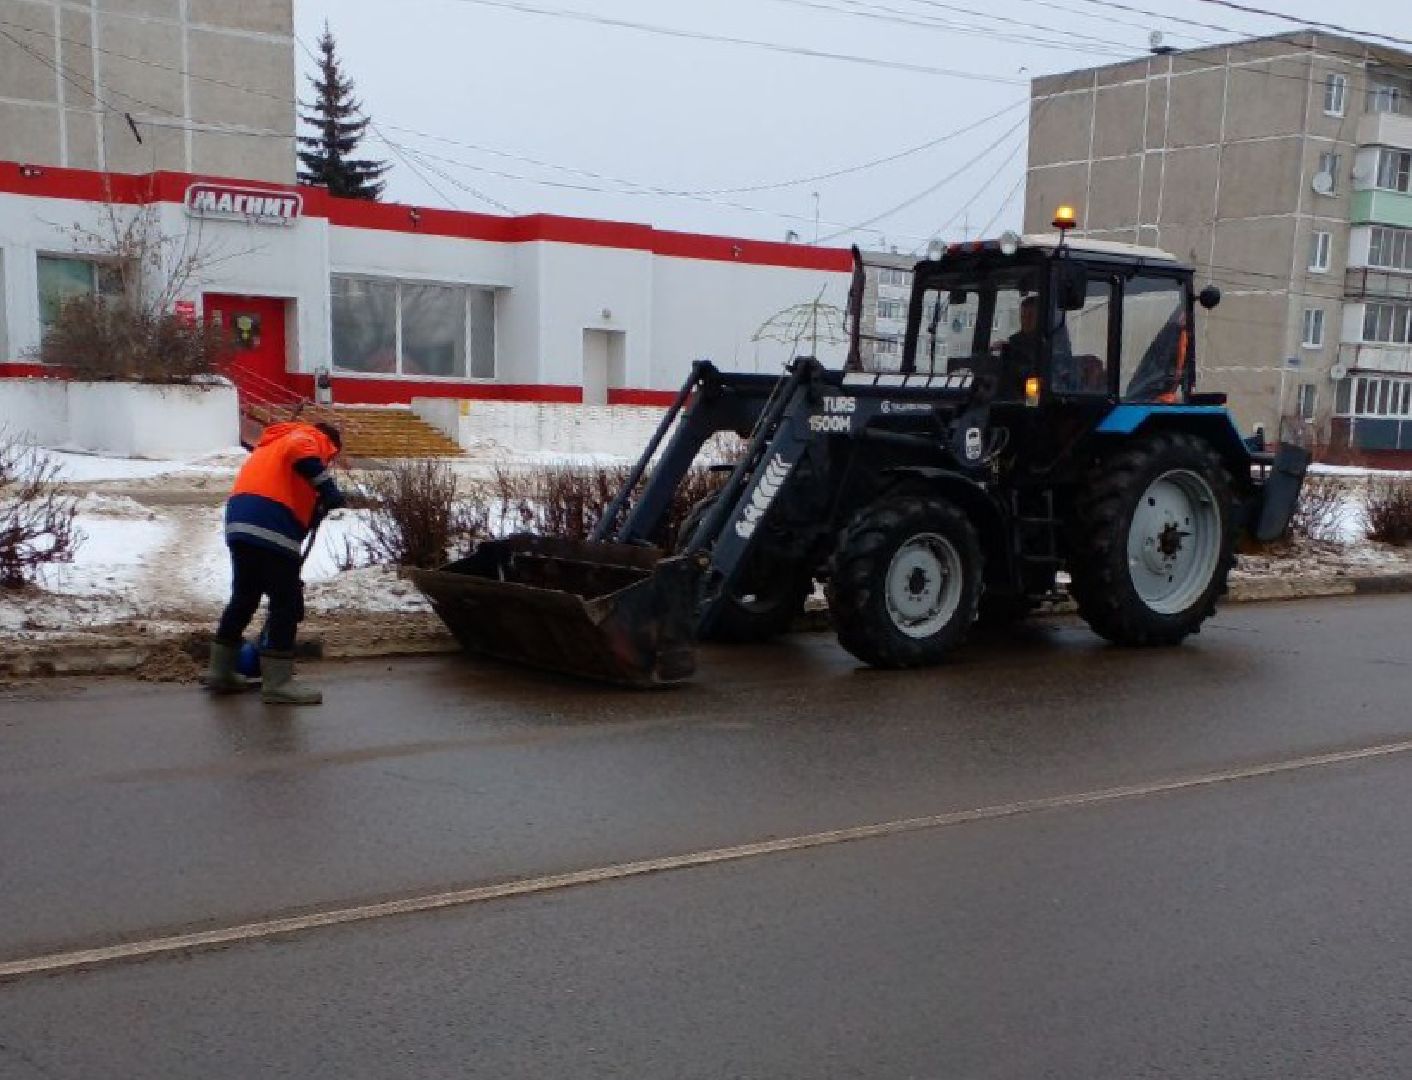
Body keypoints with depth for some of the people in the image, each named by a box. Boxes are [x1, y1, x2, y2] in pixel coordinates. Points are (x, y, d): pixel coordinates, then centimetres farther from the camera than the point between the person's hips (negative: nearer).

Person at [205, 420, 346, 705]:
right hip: (270, 528, -9)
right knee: (287, 603, -2)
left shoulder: (272, 445, 37)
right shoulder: (307, 438, 11)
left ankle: (221, 671, 30)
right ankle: (278, 683, 0)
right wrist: (329, 490, -17)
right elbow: (302, 453, -16)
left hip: (240, 523, 9)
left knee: (243, 597, 21)